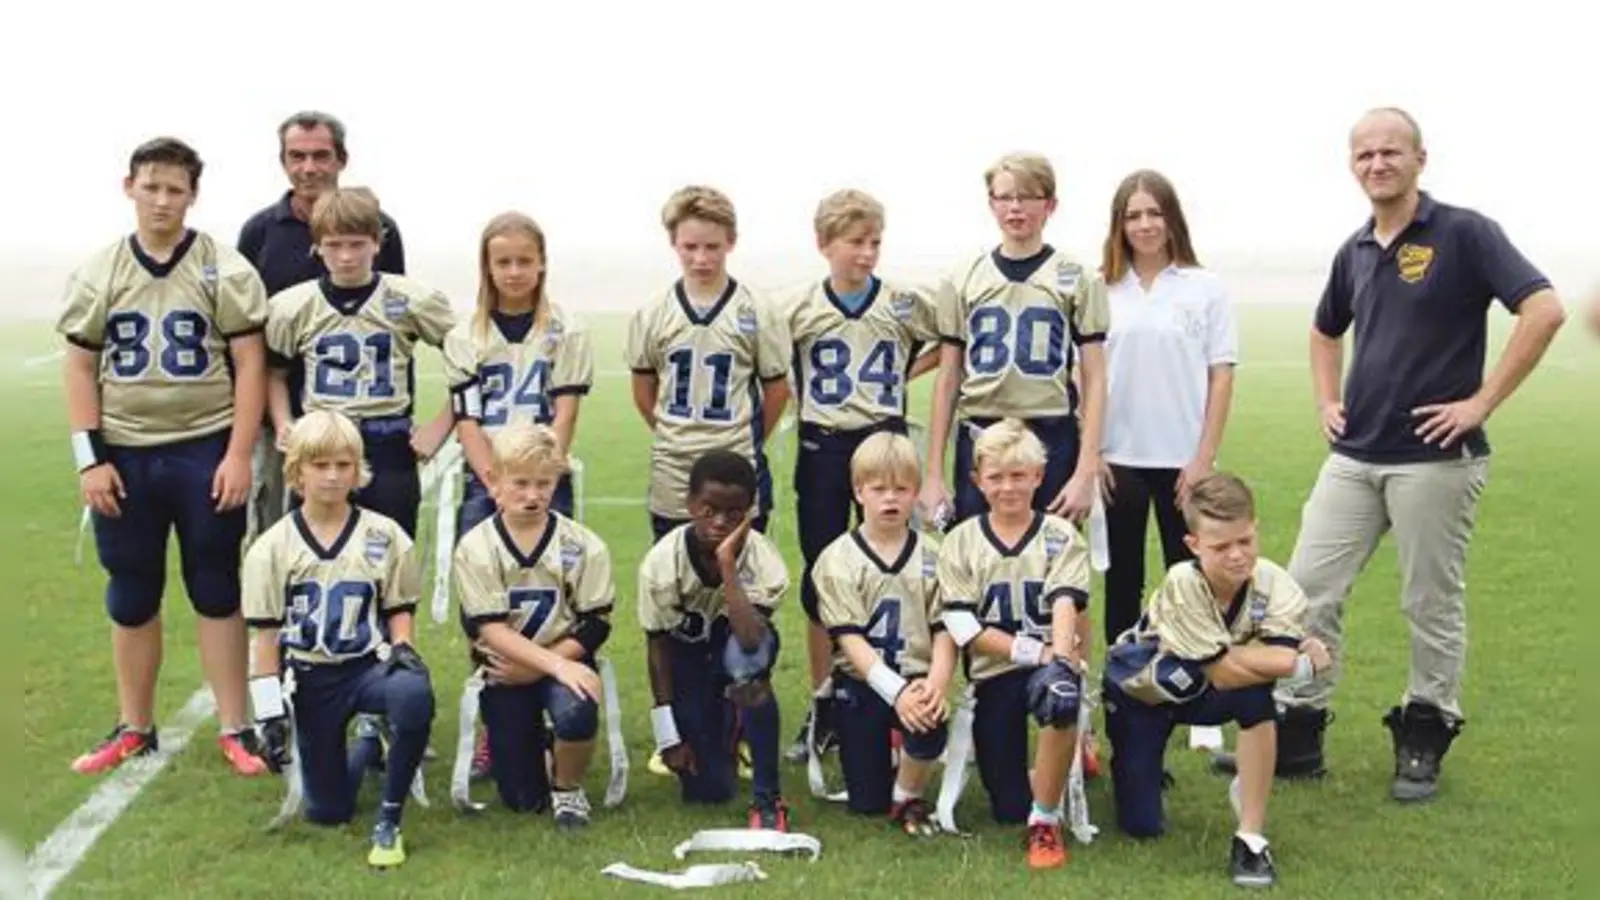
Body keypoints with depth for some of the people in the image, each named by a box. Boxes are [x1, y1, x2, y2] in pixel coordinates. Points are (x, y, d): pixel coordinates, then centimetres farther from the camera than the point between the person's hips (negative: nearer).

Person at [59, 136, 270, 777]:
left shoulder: (224, 271, -3)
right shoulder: (97, 274, 5)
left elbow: (249, 364, -4)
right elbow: (80, 368, 6)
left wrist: (239, 454, -10)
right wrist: (90, 459, -1)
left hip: (206, 453, -2)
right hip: (125, 456, 3)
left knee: (217, 593, 5)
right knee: (131, 599, 12)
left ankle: (235, 729, 13)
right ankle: (134, 729, 25)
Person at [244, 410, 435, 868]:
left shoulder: (385, 535, -3)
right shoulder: (272, 548, -4)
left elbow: (399, 610, 5)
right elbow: (266, 636, -2)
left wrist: (402, 647, -17)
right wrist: (269, 710, -6)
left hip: (370, 666, -1)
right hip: (311, 680, 1)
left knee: (413, 693, -38)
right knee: (327, 811, 2)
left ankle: (388, 821, -18)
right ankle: (367, 744, 37)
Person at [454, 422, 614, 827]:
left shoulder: (583, 546, -8)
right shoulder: (475, 548, -11)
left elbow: (593, 626, -8)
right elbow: (490, 630, -17)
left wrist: (534, 668, -16)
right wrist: (556, 666, -28)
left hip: (564, 659, 0)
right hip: (505, 669, 0)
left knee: (575, 712, -35)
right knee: (523, 799, -3)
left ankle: (568, 788, -2)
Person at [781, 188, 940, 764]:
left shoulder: (904, 305, -2)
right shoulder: (799, 311, -1)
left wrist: (902, 373, 4)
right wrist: (806, 411, 2)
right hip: (822, 451, 1)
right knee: (820, 582, 5)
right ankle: (823, 709, 15)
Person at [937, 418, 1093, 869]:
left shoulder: (1060, 536, 0)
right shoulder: (960, 542, 1)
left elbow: (1065, 604, -16)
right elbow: (964, 629, -7)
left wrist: (1061, 659, -36)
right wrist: (1035, 650, -17)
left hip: (1053, 661, -1)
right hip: (995, 671, 1)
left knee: (1059, 697, -39)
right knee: (1009, 809, -2)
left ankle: (1045, 822, -18)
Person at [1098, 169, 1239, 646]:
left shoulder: (1206, 287, 1)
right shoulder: (1102, 289, 4)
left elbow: (1221, 377, -1)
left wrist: (1204, 457, -6)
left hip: (1182, 459, -1)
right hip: (1117, 459, 1)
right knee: (1121, 580, 9)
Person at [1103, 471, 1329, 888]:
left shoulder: (1273, 582, -27)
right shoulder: (1183, 583, -36)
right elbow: (1223, 672, -35)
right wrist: (1300, 664, -36)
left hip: (1194, 691, 2)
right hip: (1139, 689, -2)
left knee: (1258, 693, -34)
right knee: (1143, 825, -5)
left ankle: (1251, 836, -22)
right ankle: (1130, 763, 31)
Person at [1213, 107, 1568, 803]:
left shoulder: (1463, 233, -8)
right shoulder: (1355, 252, 12)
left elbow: (1544, 310, -18)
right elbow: (1325, 332, 30)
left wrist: (1482, 402, -18)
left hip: (1435, 458, -6)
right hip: (1354, 455, 6)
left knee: (1433, 606, 6)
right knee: (1307, 589, 4)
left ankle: (1422, 745, 20)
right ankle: (1294, 737, 13)